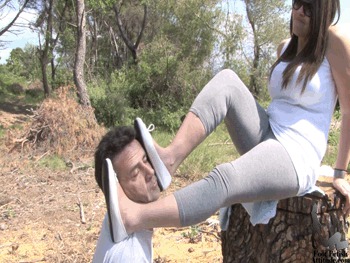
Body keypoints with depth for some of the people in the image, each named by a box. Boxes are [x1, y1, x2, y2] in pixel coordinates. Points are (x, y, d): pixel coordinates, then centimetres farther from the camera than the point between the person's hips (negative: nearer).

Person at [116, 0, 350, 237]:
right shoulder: (285, 47, 16)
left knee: (225, 180, -35)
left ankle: (131, 218, -47)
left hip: (295, 160, -7)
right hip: (264, 139, 7)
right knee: (226, 80, -14)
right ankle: (169, 158, -31)